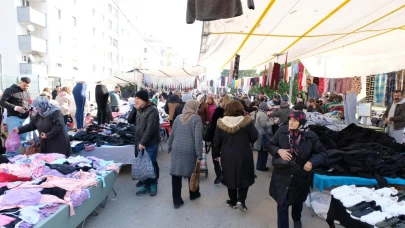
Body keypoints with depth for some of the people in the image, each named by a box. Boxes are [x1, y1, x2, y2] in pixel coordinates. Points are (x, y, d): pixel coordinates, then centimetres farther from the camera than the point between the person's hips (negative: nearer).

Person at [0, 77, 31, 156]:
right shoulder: (10, 90, -4)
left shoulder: (27, 93, 16)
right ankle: (10, 155, 7)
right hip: (14, 117, -6)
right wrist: (14, 107, -24)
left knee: (23, 137, 10)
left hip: (25, 118, 6)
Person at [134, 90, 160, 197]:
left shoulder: (152, 110, -17)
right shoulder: (139, 110, 9)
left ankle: (153, 185, 23)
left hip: (150, 144, -7)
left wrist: (143, 142, -20)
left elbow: (150, 129, -22)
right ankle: (145, 185, 26)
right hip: (140, 143, 7)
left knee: (150, 165, 4)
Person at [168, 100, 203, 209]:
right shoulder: (196, 118, -7)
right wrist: (199, 154, -11)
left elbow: (171, 135, 12)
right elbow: (198, 138, -14)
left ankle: (177, 201, 13)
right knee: (192, 172, 16)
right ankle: (194, 194, 36)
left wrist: (170, 149, 21)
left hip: (176, 149, 4)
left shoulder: (178, 118, 9)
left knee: (176, 174, 6)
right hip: (190, 150, -3)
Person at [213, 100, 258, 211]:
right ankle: (241, 199, 8)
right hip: (244, 155, -2)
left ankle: (233, 201, 28)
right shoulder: (247, 121, -13)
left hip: (227, 156, 2)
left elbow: (216, 141, 0)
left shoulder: (221, 123, -7)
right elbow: (255, 137, -8)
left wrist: (216, 153, 13)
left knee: (231, 177, 17)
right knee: (245, 177, 17)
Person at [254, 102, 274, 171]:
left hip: (261, 134, 11)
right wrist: (273, 122, -19)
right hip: (263, 135, -11)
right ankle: (261, 166, 7)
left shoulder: (260, 113, 13)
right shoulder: (262, 114, -21)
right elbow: (265, 124, -26)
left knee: (261, 151, 17)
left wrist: (268, 116, 14)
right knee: (263, 151, -1)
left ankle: (259, 165, 26)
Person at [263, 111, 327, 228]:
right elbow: (270, 144, 0)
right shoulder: (282, 131, -14)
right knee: (282, 203, 0)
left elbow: (323, 153, -2)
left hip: (300, 176, 2)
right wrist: (278, 150, -20)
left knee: (297, 201, 26)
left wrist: (312, 162, -19)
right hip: (282, 175, -1)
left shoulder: (310, 136, -15)